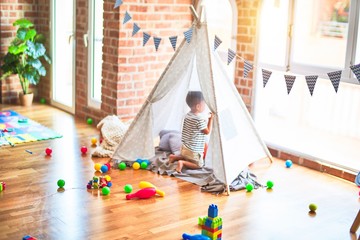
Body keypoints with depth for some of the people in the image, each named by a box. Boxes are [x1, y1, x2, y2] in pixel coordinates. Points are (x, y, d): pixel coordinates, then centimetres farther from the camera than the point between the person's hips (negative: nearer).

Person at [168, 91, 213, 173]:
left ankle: (174, 157, 14)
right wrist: (210, 119, -11)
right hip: (194, 150, -8)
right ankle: (182, 163, -11)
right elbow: (207, 131, -14)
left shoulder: (188, 115, 2)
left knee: (187, 157, 34)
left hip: (185, 147, 8)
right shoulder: (199, 120, -25)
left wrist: (205, 121, 10)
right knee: (199, 165, 7)